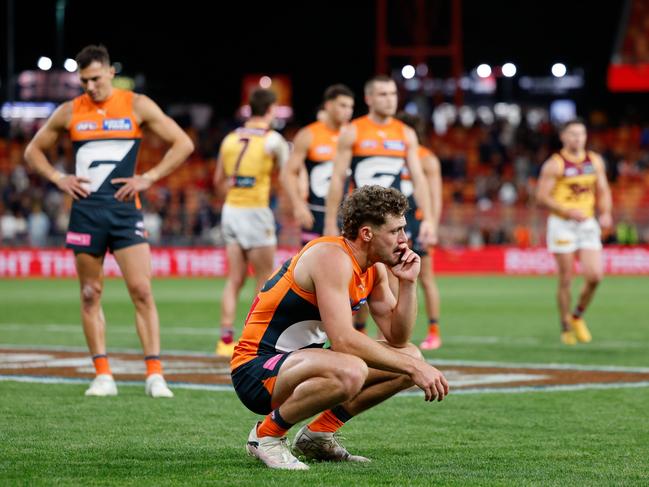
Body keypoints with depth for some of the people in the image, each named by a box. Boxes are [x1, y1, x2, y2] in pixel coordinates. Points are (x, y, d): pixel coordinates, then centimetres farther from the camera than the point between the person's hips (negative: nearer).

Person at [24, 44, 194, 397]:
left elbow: (183, 144, 3)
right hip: (85, 212, 2)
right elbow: (34, 150, 19)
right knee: (91, 294, 3)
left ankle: (154, 375, -8)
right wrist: (58, 179, 2)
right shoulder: (69, 113, 8)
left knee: (141, 290, -10)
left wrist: (149, 177, -5)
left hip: (124, 209, -2)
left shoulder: (137, 106, 2)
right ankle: (103, 376, 9)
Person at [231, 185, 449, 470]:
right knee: (350, 371, -38)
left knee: (410, 357, 6)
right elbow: (343, 340, -30)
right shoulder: (332, 258, -22)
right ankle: (266, 434, -13)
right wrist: (412, 367, -27)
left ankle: (318, 435, 12)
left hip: (299, 361, 10)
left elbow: (397, 338, 7)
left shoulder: (374, 268, 7)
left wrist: (408, 283, -6)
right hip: (255, 369, -10)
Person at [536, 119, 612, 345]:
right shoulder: (554, 165, -7)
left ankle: (578, 316, 18)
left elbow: (603, 191, 15)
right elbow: (542, 196, -10)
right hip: (562, 224, -4)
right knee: (566, 280, -2)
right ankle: (566, 328, 11)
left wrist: (605, 213, -3)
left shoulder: (595, 161, 8)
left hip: (588, 224, 4)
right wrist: (569, 212, -21)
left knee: (595, 275, -7)